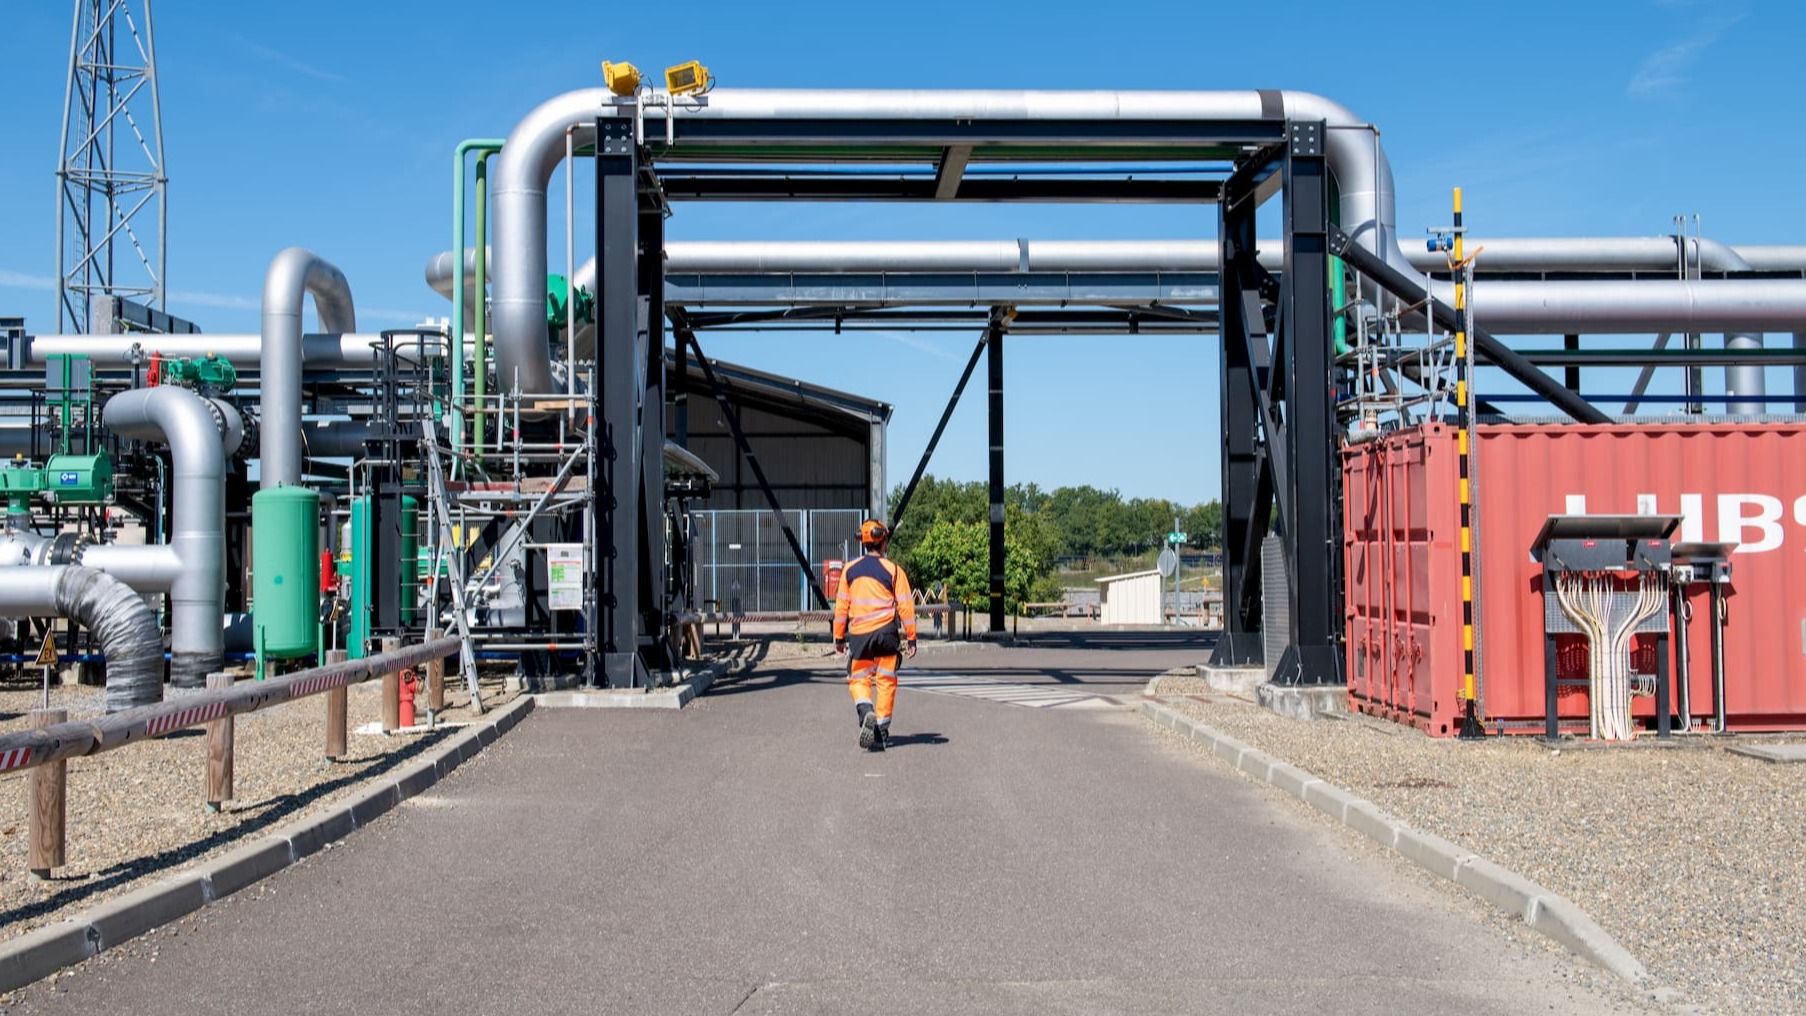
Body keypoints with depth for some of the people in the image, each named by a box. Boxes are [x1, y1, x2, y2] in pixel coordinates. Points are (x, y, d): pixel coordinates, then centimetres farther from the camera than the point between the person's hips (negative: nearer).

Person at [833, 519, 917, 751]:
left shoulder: (850, 570, 5)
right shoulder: (893, 570, -1)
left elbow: (841, 605, 8)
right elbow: (905, 605, -3)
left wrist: (839, 637, 15)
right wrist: (911, 637, 2)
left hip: (858, 634, 1)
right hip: (886, 631, -1)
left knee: (858, 680, 9)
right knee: (886, 681, 8)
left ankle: (866, 713, -18)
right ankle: (881, 730, 7)